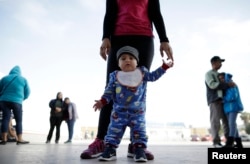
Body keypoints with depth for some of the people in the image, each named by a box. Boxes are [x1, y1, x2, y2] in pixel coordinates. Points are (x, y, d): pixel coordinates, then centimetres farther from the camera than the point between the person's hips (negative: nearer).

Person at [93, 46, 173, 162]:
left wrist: (165, 66, 14)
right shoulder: (115, 75, 4)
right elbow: (109, 91, 5)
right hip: (119, 111, 0)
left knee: (139, 131, -1)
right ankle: (110, 150, 9)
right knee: (114, 131, 1)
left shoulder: (142, 72, 7)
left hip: (137, 111, 0)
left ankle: (139, 151, 6)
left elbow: (153, 76, 18)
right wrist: (102, 101, -7)